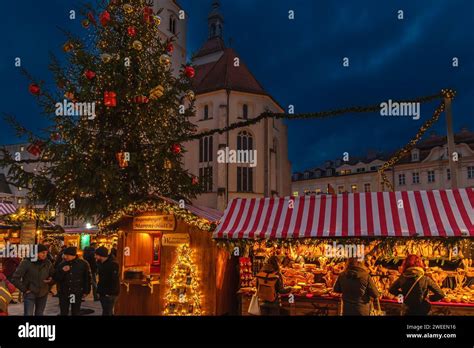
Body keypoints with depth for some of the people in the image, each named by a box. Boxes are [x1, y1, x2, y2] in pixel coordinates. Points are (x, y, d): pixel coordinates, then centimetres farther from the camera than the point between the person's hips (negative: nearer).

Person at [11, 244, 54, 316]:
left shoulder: (47, 263, 1)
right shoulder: (26, 262, -11)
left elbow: (53, 275, 15)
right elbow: (15, 279, -11)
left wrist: (50, 280, -6)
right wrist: (24, 289, -11)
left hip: (43, 294, 4)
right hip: (30, 294, -4)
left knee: (39, 314, 14)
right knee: (28, 314, -8)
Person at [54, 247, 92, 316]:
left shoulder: (83, 264, -6)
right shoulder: (62, 265, -1)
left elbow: (87, 278, 1)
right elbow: (56, 279, -1)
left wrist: (86, 291, 0)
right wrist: (62, 271, -17)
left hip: (77, 293, -1)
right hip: (64, 293, 2)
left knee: (75, 313, 12)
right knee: (63, 313, 7)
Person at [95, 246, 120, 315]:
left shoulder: (113, 264, -19)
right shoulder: (100, 263, 9)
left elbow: (114, 280, -23)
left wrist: (110, 293, -23)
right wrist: (99, 291, 14)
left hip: (110, 294, -9)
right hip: (103, 293, 9)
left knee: (106, 313, -7)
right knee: (108, 312, 19)